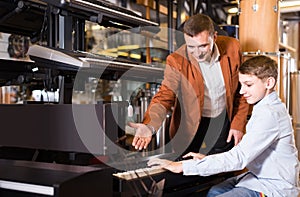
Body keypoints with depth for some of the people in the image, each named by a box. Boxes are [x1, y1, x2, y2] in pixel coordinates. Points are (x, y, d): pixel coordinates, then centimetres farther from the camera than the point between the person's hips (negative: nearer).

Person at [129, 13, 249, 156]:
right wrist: (149, 125, -43)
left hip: (223, 117, 2)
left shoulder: (232, 48, -16)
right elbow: (165, 96, -25)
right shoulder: (176, 61, -24)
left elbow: (242, 89, -4)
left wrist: (238, 124, -4)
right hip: (191, 122, -2)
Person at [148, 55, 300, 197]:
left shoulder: (270, 114, -23)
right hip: (261, 178, 10)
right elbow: (246, 151, 12)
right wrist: (208, 159, 3)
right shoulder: (266, 109, 11)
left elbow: (239, 158, -29)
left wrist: (183, 166, -28)